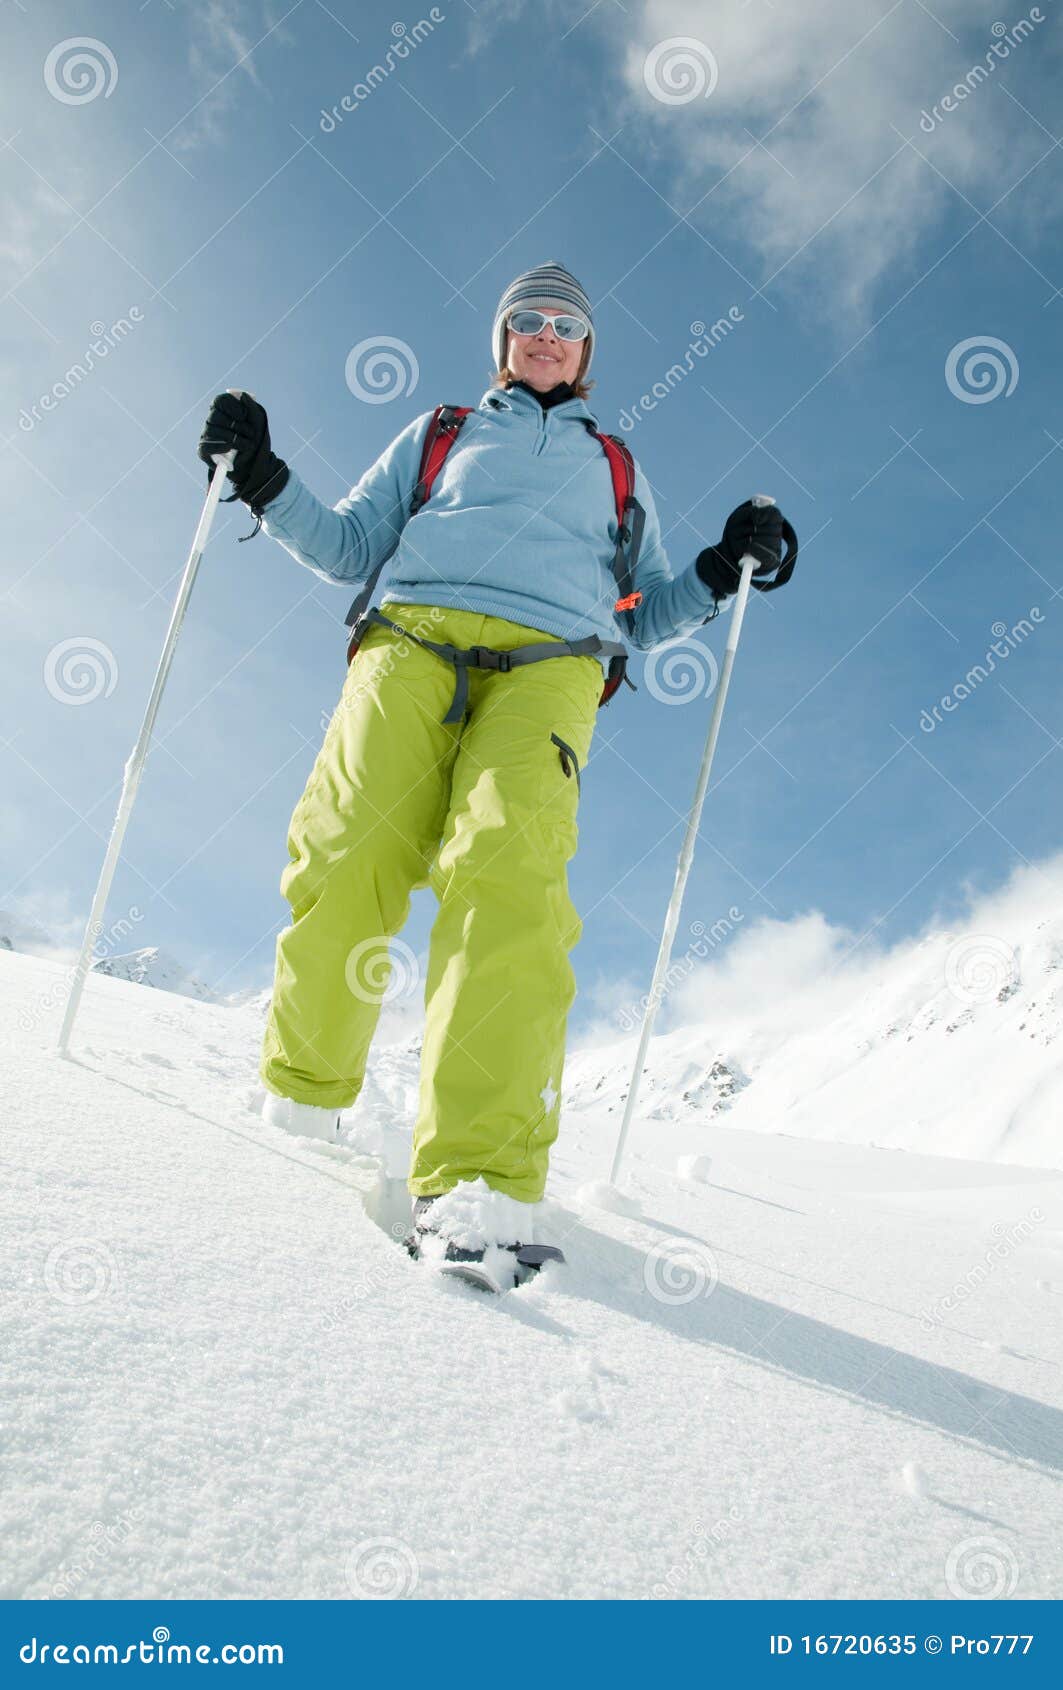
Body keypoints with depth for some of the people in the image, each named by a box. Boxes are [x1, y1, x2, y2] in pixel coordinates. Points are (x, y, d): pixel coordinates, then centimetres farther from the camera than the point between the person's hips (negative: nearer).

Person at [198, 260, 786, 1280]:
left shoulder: (616, 467, 35)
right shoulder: (438, 434, 33)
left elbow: (644, 617, 31)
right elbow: (349, 547, 26)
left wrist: (720, 572, 14)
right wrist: (263, 482, 13)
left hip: (547, 667, 0)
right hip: (413, 640, 1)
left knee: (507, 870, -30)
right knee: (344, 859, -25)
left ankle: (479, 1179, -40)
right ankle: (296, 1103, -2)